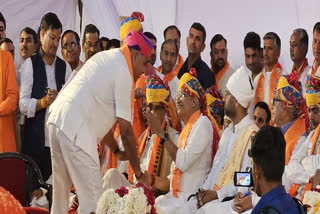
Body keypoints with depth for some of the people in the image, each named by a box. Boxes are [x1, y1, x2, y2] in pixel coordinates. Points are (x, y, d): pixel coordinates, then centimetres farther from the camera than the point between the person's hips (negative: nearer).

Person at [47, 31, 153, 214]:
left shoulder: (105, 57, 20)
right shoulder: (123, 74, -6)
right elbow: (125, 128, -6)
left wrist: (116, 150, 29)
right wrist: (139, 173, 0)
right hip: (75, 132, -10)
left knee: (61, 194, 16)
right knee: (92, 198, -8)